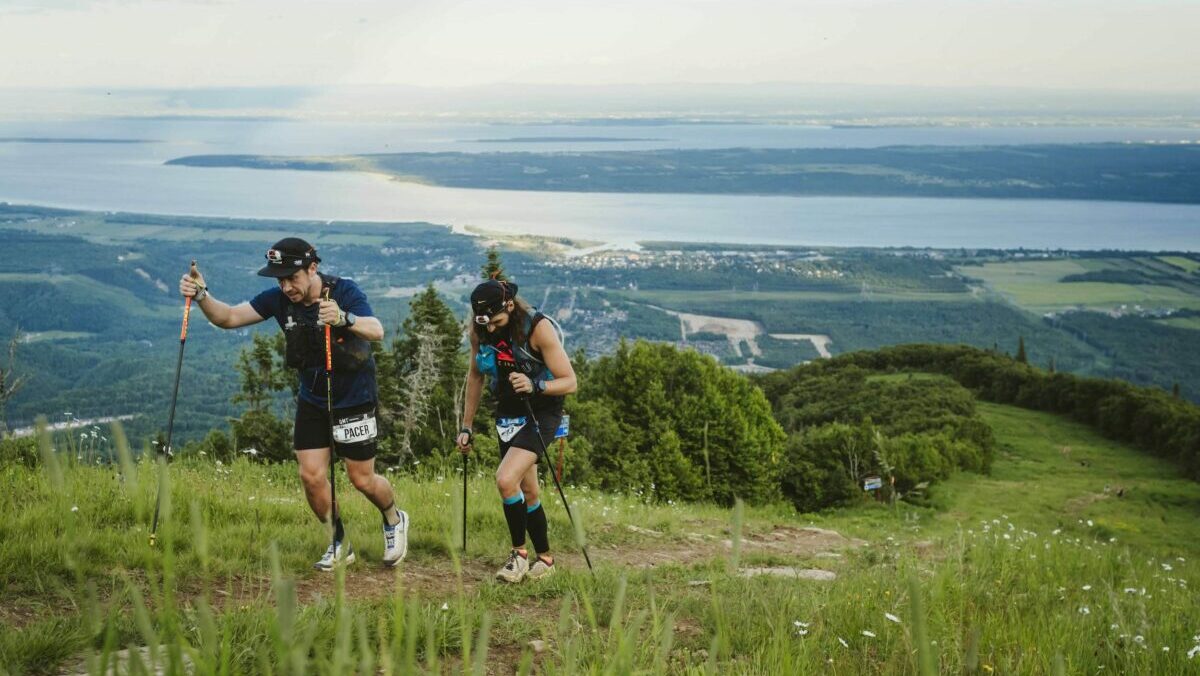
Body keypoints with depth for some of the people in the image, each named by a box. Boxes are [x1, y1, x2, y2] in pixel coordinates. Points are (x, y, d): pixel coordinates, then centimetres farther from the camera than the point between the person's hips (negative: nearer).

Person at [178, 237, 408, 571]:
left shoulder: (344, 292, -23)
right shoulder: (279, 299, -10)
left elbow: (377, 331, -39)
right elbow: (228, 317, -11)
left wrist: (344, 319, -60)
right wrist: (201, 295, -31)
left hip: (354, 398, -4)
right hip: (312, 399, 4)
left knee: (362, 479, 2)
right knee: (311, 476, -2)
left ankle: (394, 521, 33)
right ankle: (340, 544, 18)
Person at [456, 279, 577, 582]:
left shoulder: (539, 327, -23)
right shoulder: (480, 330, -7)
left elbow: (569, 382, -20)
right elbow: (475, 375, 9)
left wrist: (535, 386, -39)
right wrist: (466, 426, 10)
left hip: (541, 412, -6)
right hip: (508, 414, 6)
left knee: (506, 479, -22)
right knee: (527, 491, 11)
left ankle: (520, 553, -5)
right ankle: (545, 559, 27)